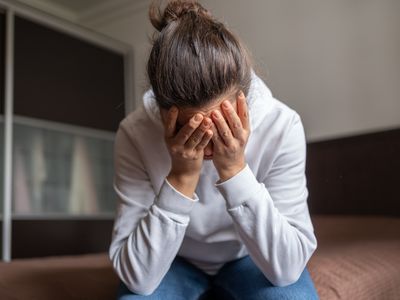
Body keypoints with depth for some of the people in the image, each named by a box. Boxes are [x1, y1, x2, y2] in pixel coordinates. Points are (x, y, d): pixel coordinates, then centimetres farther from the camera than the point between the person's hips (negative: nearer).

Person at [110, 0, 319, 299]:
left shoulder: (281, 125, -26)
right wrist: (181, 176, -38)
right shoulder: (136, 132, -26)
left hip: (249, 258, 1)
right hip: (175, 263, 0)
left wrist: (235, 169, -38)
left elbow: (288, 267, -27)